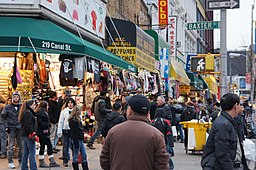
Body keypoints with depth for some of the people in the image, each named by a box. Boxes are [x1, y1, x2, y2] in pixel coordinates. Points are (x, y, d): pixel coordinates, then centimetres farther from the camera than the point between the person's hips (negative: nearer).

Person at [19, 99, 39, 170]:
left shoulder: (25, 112, 16)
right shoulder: (28, 113, -14)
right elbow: (28, 125, -21)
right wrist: (34, 134, -20)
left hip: (24, 134, 10)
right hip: (29, 135, -10)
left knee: (26, 152, 14)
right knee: (32, 153, -7)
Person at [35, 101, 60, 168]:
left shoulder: (44, 112, 19)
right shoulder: (40, 112, -14)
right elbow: (40, 122, -23)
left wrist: (48, 127, 8)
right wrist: (45, 128, -18)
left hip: (45, 132, 10)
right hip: (42, 132, -10)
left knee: (49, 146, 10)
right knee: (42, 146, -3)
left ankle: (52, 162, 13)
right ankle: (41, 162, 6)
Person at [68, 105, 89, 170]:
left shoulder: (78, 119, 13)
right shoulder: (73, 121, -17)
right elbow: (73, 133, -19)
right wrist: (76, 142, -20)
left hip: (80, 139, 10)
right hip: (76, 140, -10)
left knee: (84, 155, 11)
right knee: (75, 156, 0)